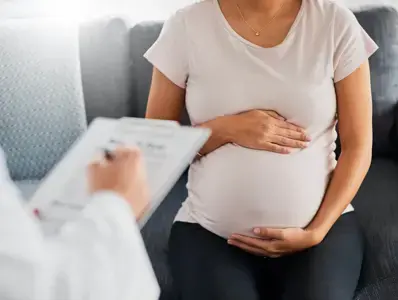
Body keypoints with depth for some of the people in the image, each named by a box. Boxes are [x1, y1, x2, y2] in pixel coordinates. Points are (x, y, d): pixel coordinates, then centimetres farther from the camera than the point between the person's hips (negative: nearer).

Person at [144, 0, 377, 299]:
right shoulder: (187, 26, -5)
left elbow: (357, 145, -2)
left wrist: (316, 232, -11)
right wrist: (225, 129, -16)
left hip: (321, 223, 1)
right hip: (209, 231, 0)